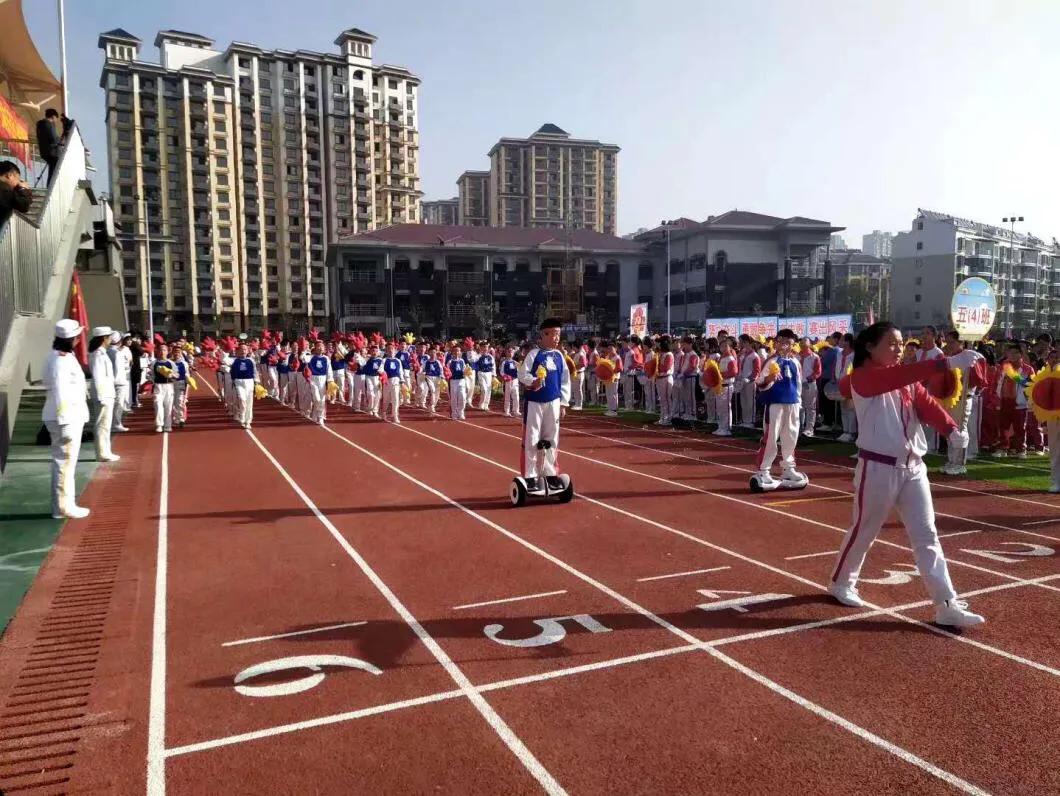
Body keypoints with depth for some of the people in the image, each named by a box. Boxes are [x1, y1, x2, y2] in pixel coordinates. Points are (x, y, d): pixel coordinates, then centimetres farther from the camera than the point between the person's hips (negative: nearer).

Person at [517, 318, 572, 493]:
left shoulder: (559, 356, 6)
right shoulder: (533, 353, -9)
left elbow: (565, 380, 11)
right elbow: (522, 373, -11)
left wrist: (563, 403, 9)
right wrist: (533, 381, -30)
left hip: (553, 402, 5)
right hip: (534, 402, -5)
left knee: (551, 439, 11)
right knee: (532, 439, -1)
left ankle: (550, 473, 22)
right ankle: (530, 476, 7)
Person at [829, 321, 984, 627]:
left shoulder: (909, 380, 11)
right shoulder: (862, 377, -11)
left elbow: (927, 404, -6)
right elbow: (894, 377, -31)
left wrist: (951, 429, -25)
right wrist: (942, 364, -41)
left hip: (913, 467, 6)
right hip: (878, 467, -6)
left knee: (927, 537, 5)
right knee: (864, 531, 9)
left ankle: (948, 605, 9)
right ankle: (841, 583, 31)